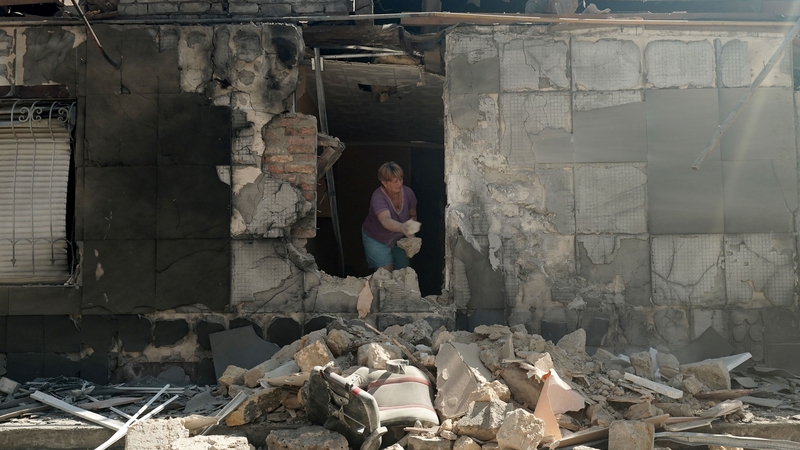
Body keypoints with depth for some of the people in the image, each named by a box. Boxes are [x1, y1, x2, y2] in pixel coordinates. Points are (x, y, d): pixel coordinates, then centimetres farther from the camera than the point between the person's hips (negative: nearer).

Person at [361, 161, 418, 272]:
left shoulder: (408, 193, -16)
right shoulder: (378, 197, -32)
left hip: (399, 239, 5)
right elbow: (386, 221, -49)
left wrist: (411, 236, -16)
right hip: (376, 240, -4)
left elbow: (413, 215, 0)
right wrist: (402, 227, -69)